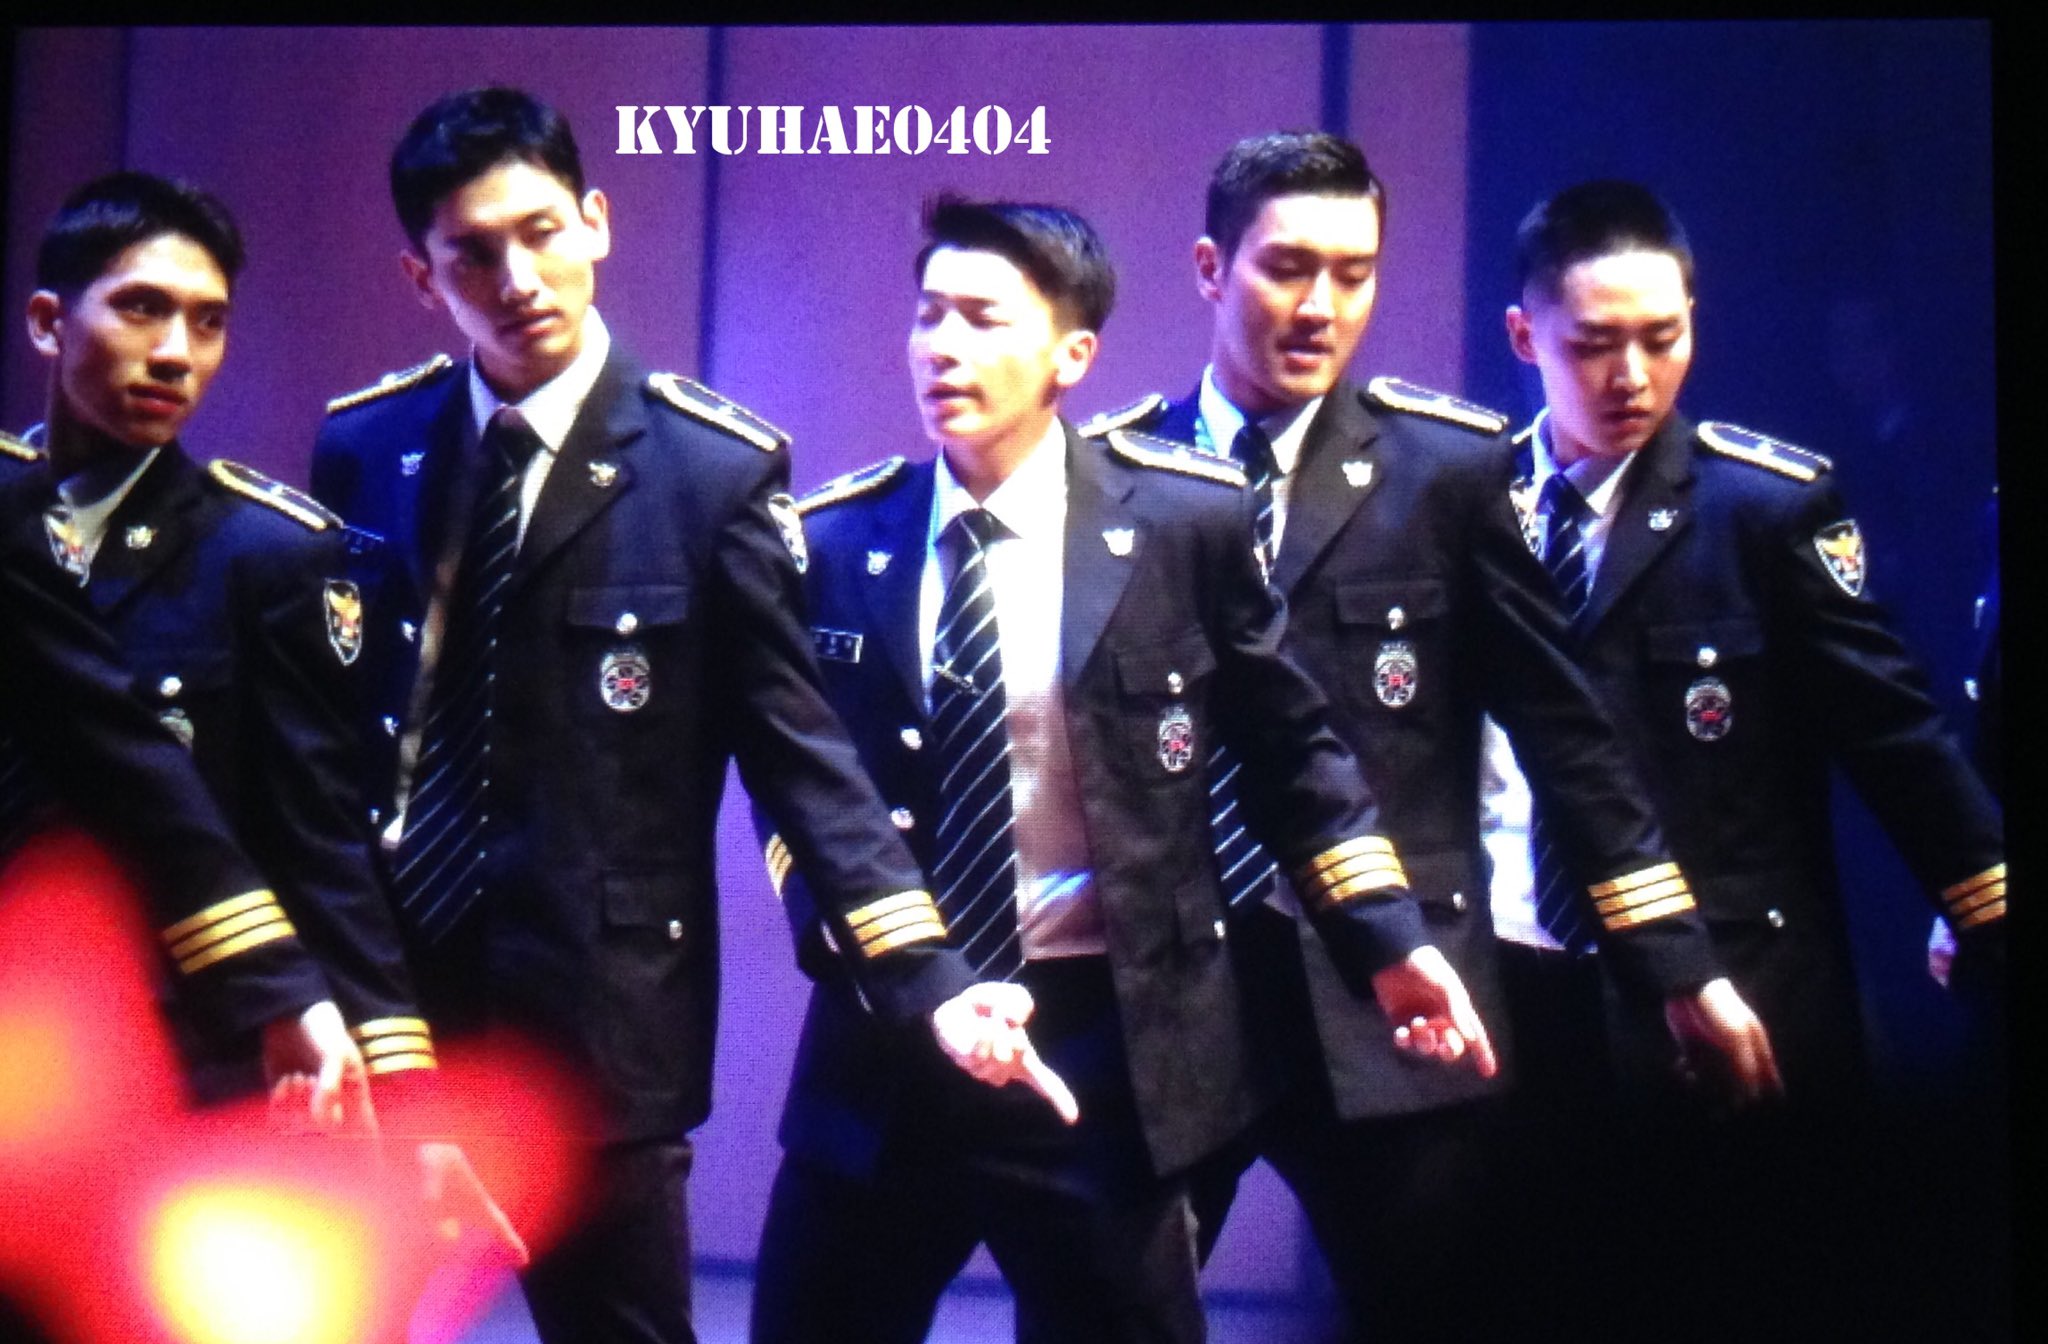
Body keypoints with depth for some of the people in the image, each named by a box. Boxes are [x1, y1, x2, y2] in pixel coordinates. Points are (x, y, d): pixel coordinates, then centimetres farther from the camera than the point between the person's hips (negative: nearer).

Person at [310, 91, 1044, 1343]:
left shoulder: (717, 467, -6)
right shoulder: (363, 450, 4)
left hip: (595, 1005, -3)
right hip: (375, 980, 3)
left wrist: (927, 976, -14)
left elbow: (798, 746, -6)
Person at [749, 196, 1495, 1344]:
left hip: (1106, 1044, -2)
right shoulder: (834, 541, 1)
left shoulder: (1185, 519, -3)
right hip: (885, 1040, 2)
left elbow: (1292, 745, 6)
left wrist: (1387, 939, 3)